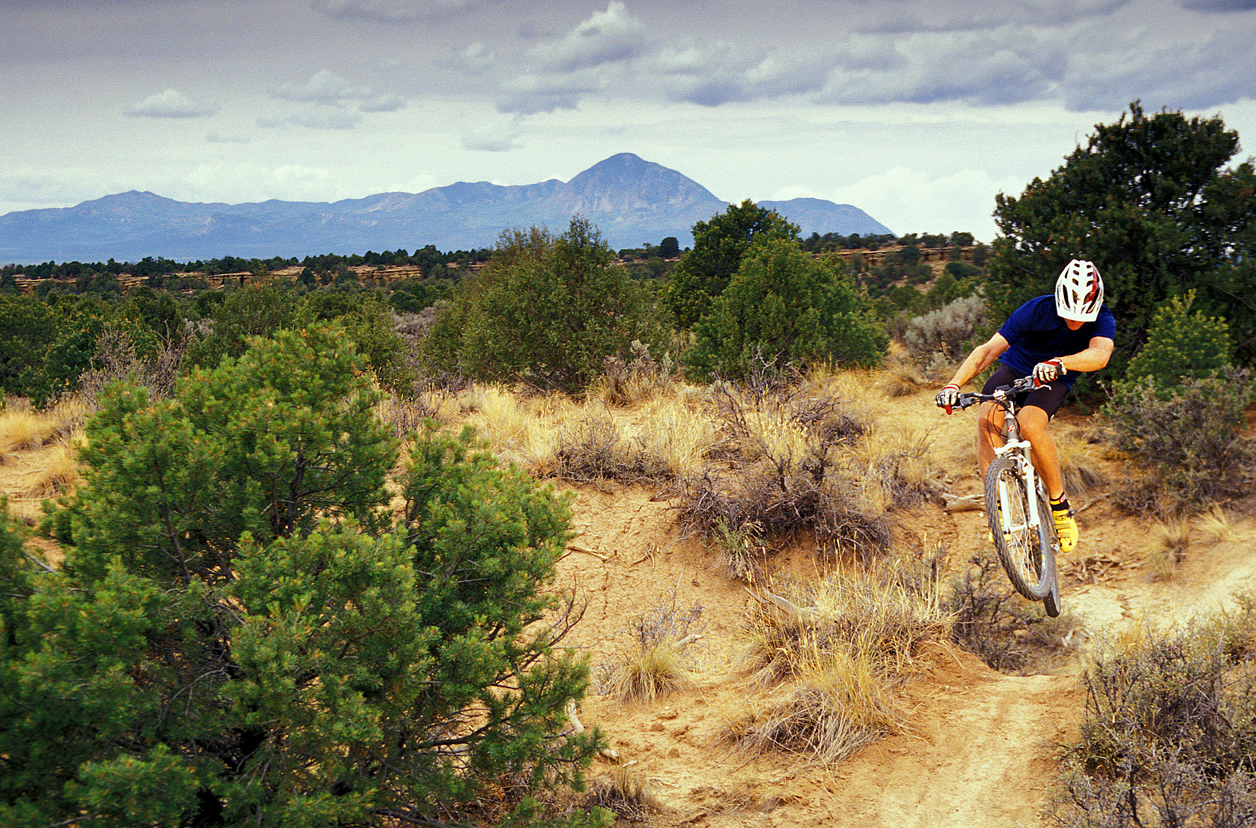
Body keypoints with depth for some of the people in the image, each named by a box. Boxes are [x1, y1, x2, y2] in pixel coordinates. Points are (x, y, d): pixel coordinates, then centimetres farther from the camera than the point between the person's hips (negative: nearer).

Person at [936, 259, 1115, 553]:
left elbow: (1100, 354, -43)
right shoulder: (1036, 310, -23)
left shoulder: (1102, 319, -21)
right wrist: (954, 384, -39)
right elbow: (989, 349, -27)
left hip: (1054, 380, -1)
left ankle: (1060, 505, -16)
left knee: (1030, 424, -33)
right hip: (1015, 368, 1)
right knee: (988, 418, -30)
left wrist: (1060, 363, -61)